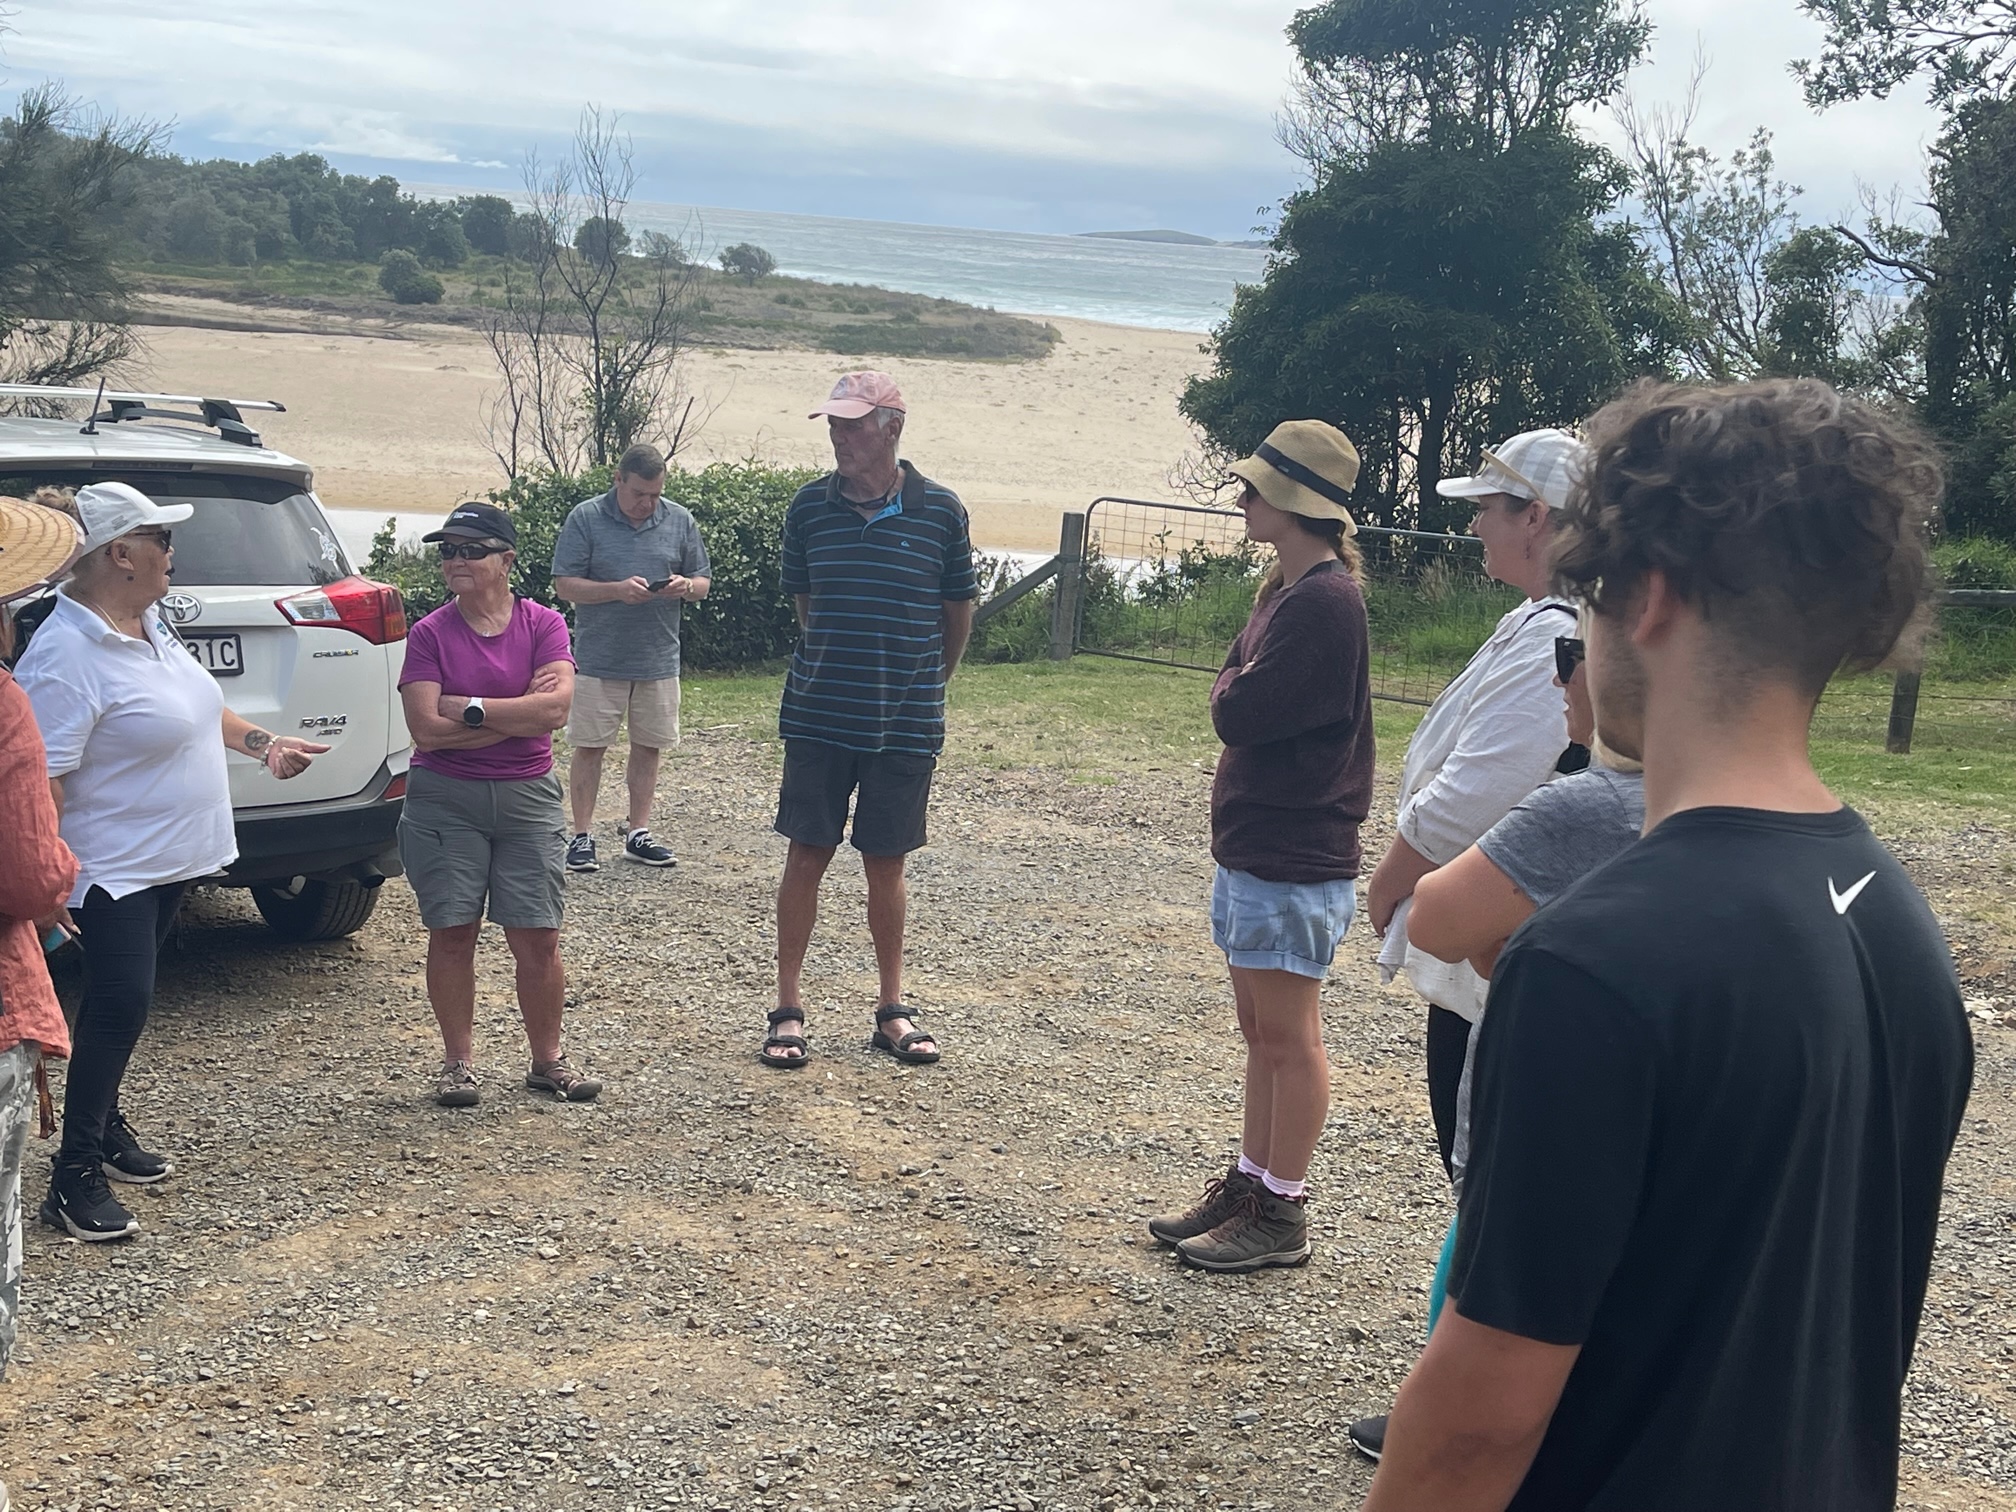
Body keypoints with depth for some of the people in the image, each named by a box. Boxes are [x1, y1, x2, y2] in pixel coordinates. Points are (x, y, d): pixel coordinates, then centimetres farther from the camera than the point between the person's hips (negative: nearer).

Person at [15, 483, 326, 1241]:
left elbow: (196, 707, 23)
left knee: (120, 1001, 19)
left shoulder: (149, 623, 6)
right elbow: (42, 779, -27)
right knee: (120, 1005, -10)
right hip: (116, 867, -9)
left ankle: (106, 1127, 32)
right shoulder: (66, 655, -24)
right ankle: (75, 1176, -4)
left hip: (170, 857, 9)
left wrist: (262, 743, 16)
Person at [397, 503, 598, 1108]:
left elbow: (556, 709, -15)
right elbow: (427, 728, -13)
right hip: (444, 801, 0)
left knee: (536, 939, 1)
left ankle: (548, 1059, 16)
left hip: (527, 800, 0)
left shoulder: (543, 625, 0)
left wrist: (468, 708, -15)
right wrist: (520, 712, -12)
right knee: (452, 934, 2)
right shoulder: (429, 634, -2)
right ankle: (458, 1062, 15)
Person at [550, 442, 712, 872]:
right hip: (598, 659, -3)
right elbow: (564, 585, -7)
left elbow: (703, 583, 11)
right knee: (589, 747, 2)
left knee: (647, 747, 9)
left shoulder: (680, 520, 6)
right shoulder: (585, 518, -4)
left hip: (659, 660, 3)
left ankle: (638, 832, 20)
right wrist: (617, 590, -21)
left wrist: (686, 587, -13)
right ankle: (582, 836, 10)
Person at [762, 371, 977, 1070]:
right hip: (818, 716, 1)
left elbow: (959, 608, 8)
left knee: (886, 864, 8)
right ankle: (788, 1008, 12)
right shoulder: (810, 506, 0)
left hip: (906, 723, -1)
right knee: (806, 855, 3)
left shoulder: (940, 510, -5)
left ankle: (892, 1009, 21)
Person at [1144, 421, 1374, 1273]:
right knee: (1261, 1034, 17)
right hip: (1253, 845, 10)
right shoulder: (1287, 591, 13)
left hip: (1294, 861, -10)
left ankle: (1281, 1213, 11)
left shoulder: (1324, 602, -19)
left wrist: (1233, 689, -3)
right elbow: (1234, 695, 15)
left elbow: (1239, 713, -22)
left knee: (1288, 1041, 1)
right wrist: (1240, 690, -5)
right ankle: (1250, 1183, 27)